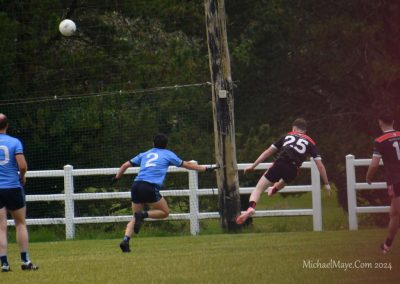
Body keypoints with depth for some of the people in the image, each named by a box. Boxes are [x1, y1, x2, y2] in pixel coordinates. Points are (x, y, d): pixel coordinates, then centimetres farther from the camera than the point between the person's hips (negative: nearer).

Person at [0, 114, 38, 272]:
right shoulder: (14, 142, -4)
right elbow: (22, 166, -13)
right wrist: (22, 176, 9)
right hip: (13, 187, -1)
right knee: (21, 224, 13)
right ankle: (25, 261, 11)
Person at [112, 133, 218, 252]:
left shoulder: (144, 154, 25)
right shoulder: (168, 154, 17)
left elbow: (125, 165, 25)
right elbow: (186, 165, 24)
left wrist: (116, 177, 39)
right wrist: (206, 168, 33)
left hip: (136, 185, 4)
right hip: (150, 188, -4)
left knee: (135, 218, 14)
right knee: (165, 212, 13)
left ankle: (125, 240, -9)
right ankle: (143, 215, -12)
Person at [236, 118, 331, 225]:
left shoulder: (287, 136, 25)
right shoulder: (310, 143, 21)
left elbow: (268, 152, 26)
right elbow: (320, 165, 15)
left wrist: (253, 166, 32)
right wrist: (326, 184, 21)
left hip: (280, 164, 0)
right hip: (292, 170, 0)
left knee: (258, 189, 0)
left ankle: (251, 207, -24)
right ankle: (275, 189, 56)